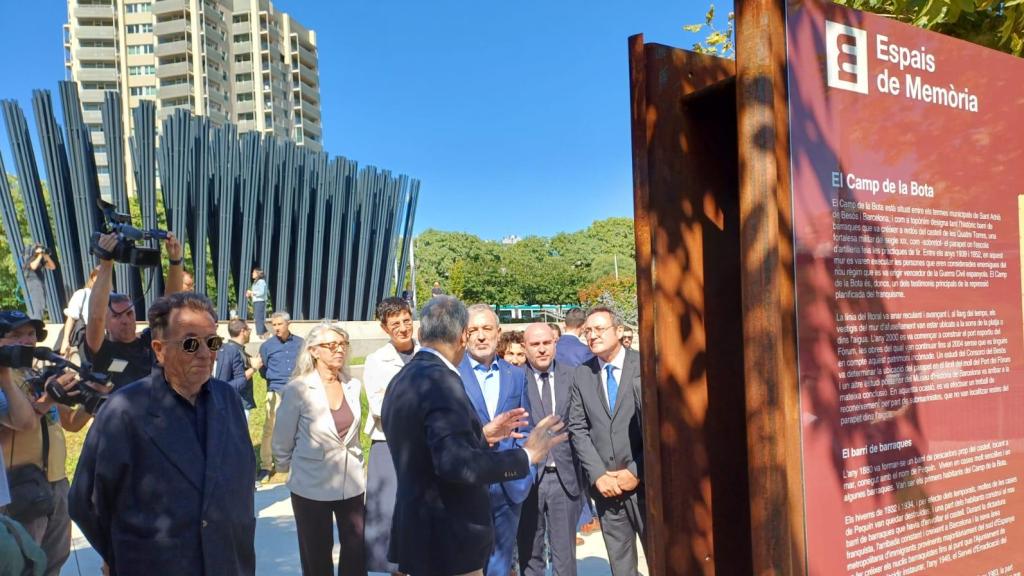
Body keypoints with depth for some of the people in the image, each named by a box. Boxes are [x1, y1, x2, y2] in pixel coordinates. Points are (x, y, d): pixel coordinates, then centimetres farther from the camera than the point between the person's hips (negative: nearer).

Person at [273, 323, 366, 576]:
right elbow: (282, 441, -2)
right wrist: (287, 469, 9)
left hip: (352, 483, 4)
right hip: (312, 485, -3)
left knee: (357, 551, 9)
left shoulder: (353, 386, -1)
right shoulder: (298, 390, -14)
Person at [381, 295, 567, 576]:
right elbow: (455, 464, -30)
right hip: (447, 540, -9)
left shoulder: (403, 379, 9)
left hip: (420, 530, 9)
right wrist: (526, 455, -22)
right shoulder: (440, 381, -21)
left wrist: (481, 436, 13)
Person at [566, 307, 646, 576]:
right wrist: (598, 474, -5)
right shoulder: (581, 374, 6)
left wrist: (637, 471, -10)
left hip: (645, 481, -2)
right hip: (604, 483, 3)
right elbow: (578, 429, 5)